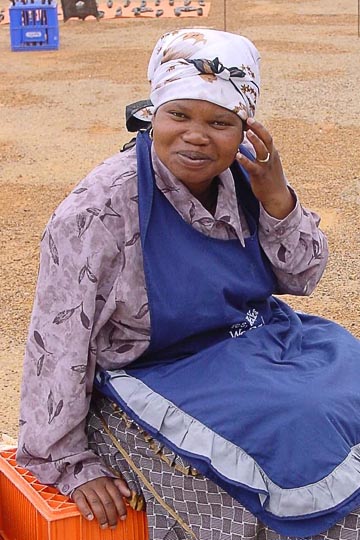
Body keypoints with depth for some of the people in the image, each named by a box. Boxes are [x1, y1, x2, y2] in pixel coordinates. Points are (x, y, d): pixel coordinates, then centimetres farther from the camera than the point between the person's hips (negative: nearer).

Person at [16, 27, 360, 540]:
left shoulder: (244, 174, -5)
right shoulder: (101, 208, -21)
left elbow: (302, 277, 4)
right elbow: (59, 343, -17)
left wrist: (275, 197, -14)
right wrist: (69, 464, -12)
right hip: (161, 377, -6)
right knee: (298, 444, -22)